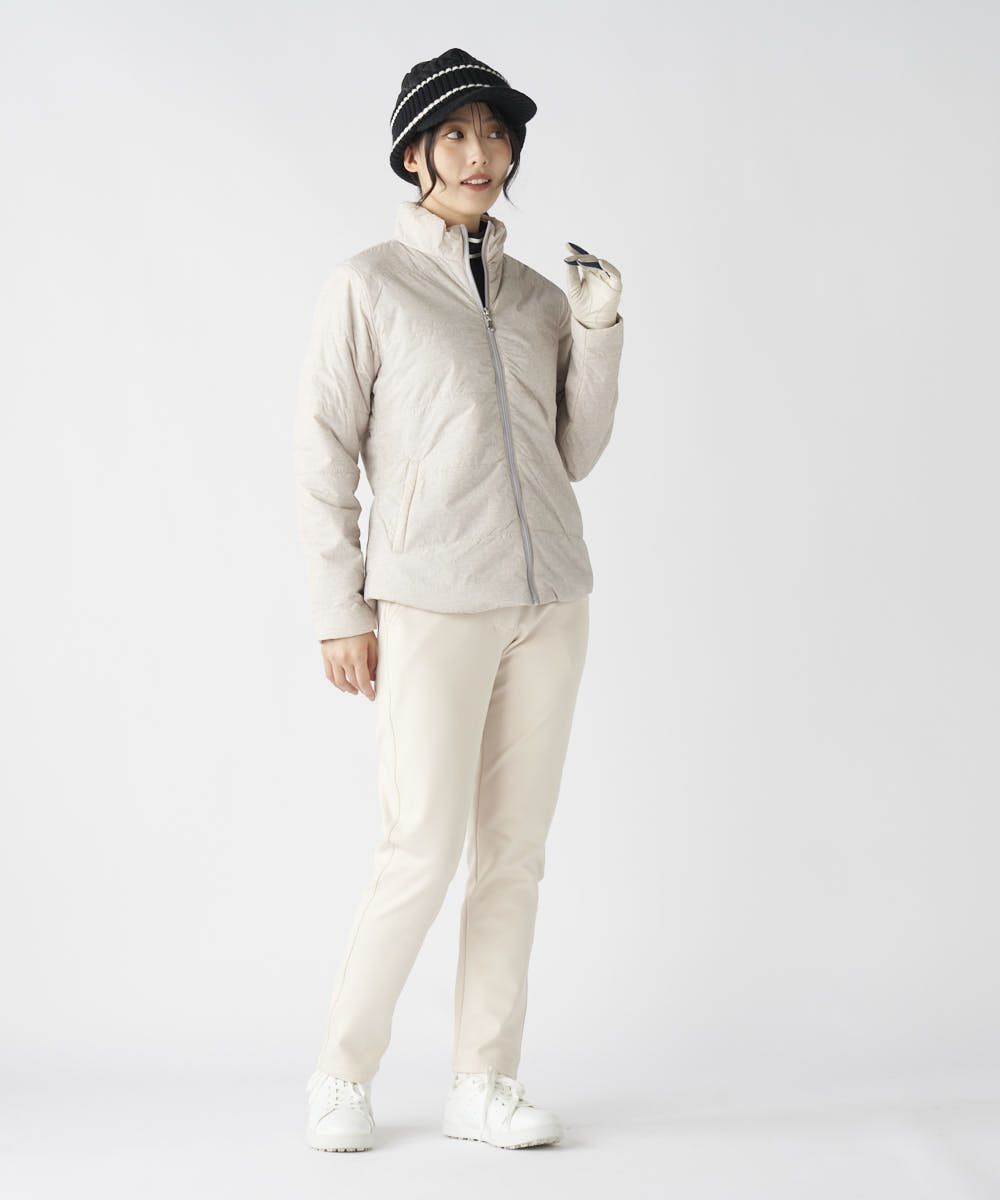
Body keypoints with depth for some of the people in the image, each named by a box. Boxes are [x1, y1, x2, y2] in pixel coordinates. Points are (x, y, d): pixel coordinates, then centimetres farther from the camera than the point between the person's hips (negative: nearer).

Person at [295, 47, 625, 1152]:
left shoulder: (539, 297, 15)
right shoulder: (368, 285, 2)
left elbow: (574, 456, 14)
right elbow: (323, 452, 0)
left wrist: (598, 331, 1)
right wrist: (340, 612, -5)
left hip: (547, 599, 5)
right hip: (430, 606, -5)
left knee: (515, 851, 5)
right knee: (423, 851, -7)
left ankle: (483, 1083, 13)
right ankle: (342, 1075, 11)